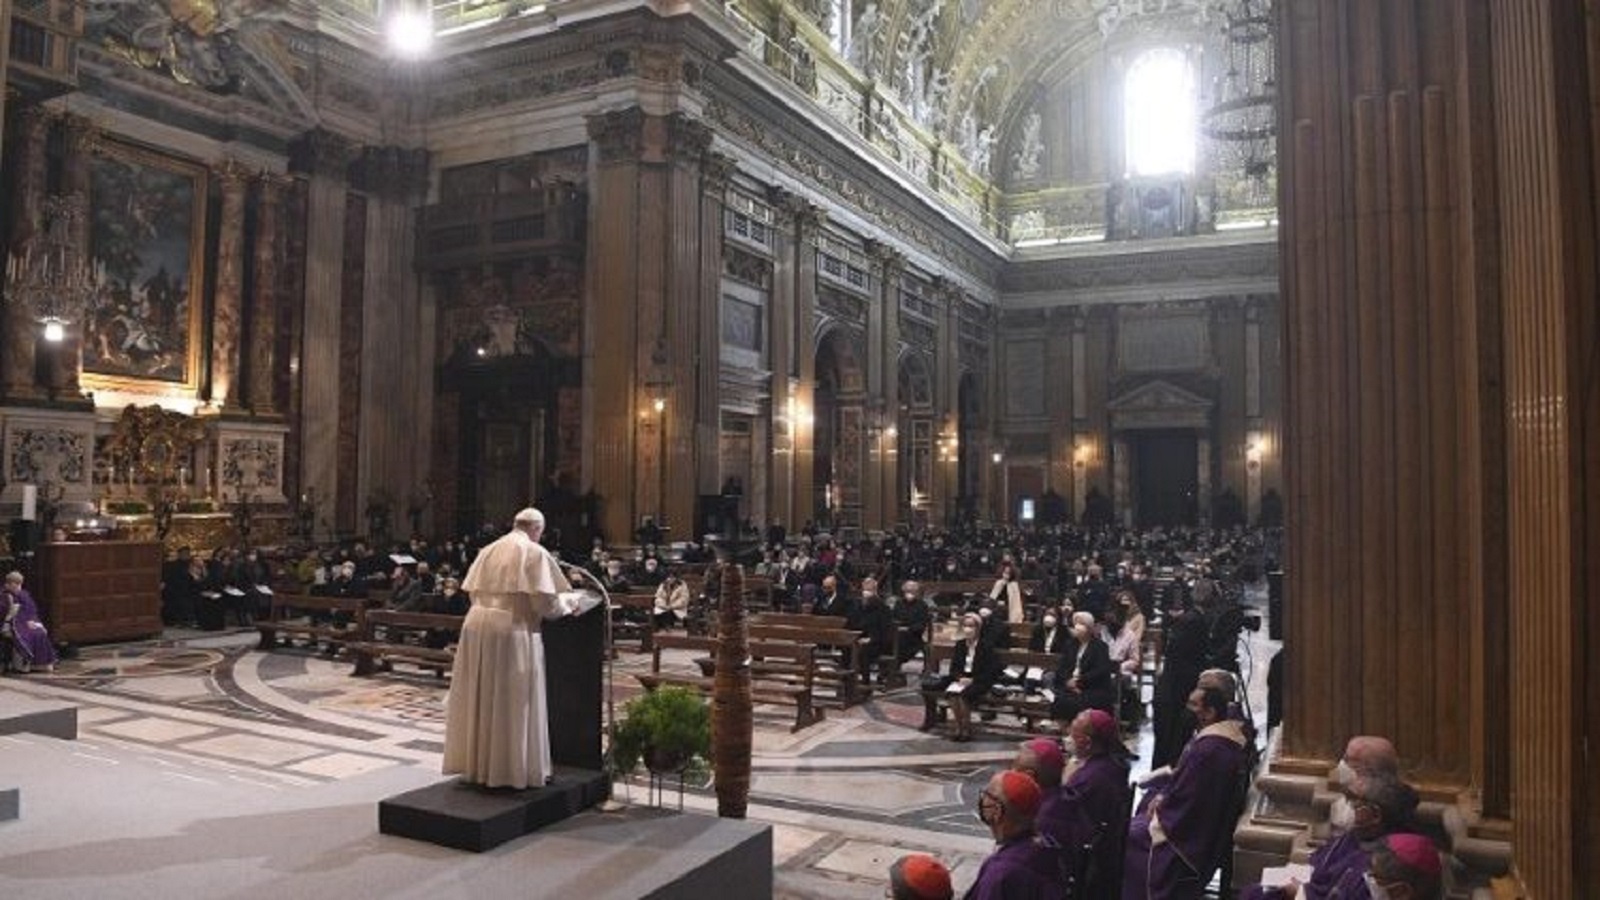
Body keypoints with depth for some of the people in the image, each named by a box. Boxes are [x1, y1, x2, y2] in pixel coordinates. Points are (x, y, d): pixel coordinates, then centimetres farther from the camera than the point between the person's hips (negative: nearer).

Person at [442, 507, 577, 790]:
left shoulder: (488, 550, 14)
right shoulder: (536, 553, -5)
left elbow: (473, 592, 14)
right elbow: (546, 602, -11)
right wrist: (563, 609, 9)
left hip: (477, 627, 6)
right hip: (513, 631, -6)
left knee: (480, 700, 15)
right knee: (513, 704, 4)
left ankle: (475, 763, 24)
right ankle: (514, 768, 11)